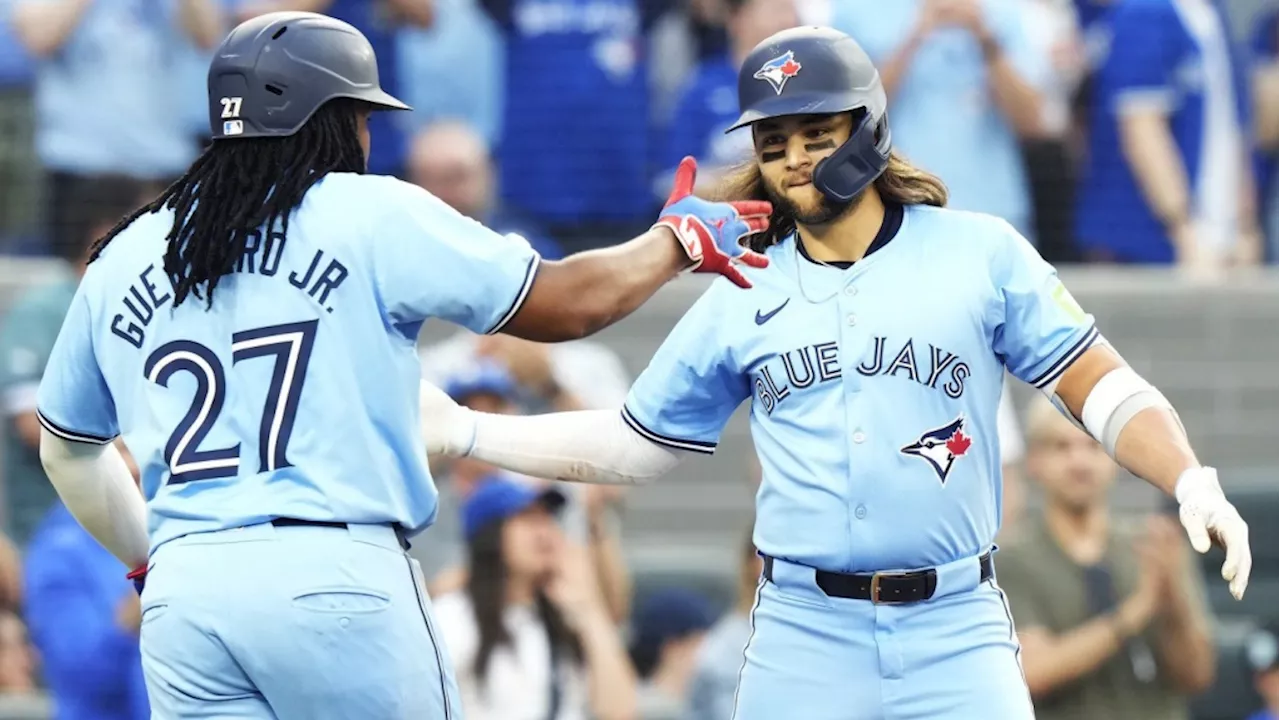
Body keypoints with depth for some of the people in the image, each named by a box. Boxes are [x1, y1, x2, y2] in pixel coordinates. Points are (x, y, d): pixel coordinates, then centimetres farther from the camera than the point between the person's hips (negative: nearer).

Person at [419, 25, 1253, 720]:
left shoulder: (981, 253, 2)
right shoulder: (742, 298, 10)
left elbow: (1100, 386, 1)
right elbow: (634, 444, 19)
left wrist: (1193, 484, -15)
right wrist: (466, 432, 12)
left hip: (954, 629, -2)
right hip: (804, 638, 2)